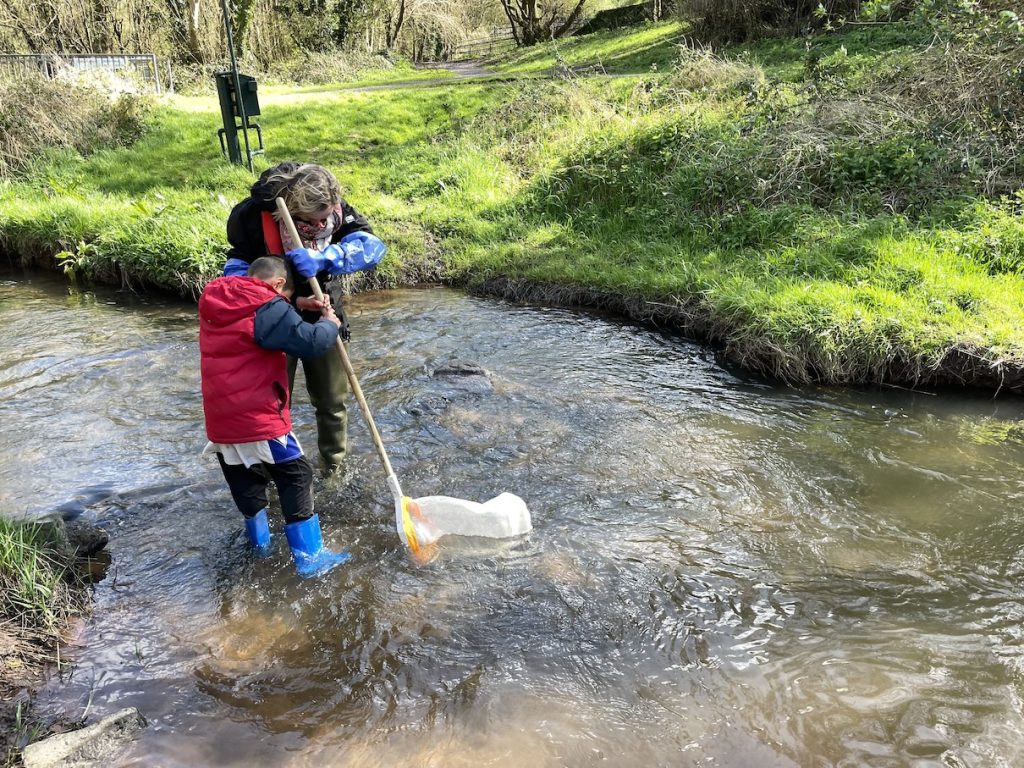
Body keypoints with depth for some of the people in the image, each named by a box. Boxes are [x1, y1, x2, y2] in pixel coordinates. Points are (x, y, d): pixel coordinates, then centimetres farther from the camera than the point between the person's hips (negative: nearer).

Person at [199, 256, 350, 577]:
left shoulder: (215, 305, 11)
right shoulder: (268, 309, -15)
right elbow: (311, 342, -20)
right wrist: (329, 324, 0)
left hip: (220, 422, 8)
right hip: (259, 419, -7)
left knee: (245, 481, 22)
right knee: (296, 477, 4)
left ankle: (259, 540, 39)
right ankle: (308, 555, 6)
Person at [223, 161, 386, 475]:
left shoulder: (334, 209, -18)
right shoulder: (254, 216, -26)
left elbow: (371, 245, -29)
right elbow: (237, 275, -23)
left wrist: (322, 258, -45)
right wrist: (292, 302, -35)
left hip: (320, 314, 3)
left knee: (332, 401, 14)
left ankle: (335, 463, 36)